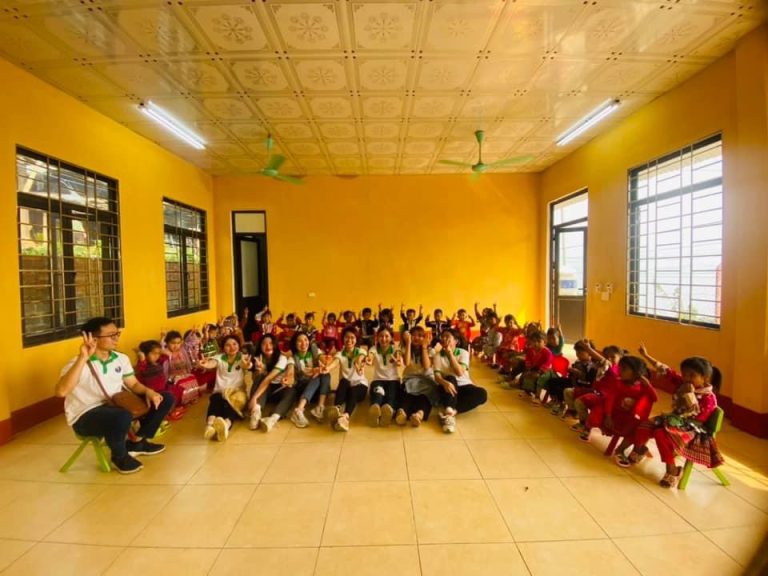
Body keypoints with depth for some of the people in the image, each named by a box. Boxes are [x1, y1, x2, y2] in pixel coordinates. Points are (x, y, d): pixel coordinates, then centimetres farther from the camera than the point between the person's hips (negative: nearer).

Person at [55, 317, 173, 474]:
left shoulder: (121, 358, 2)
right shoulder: (79, 363, -19)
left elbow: (133, 384, 9)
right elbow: (61, 391, -36)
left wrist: (148, 391, -13)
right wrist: (83, 358, -40)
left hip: (115, 405, 7)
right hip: (86, 416, -7)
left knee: (166, 398, -3)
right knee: (122, 417, -41)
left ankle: (136, 442, 14)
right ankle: (120, 457, -7)